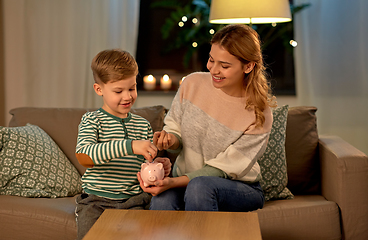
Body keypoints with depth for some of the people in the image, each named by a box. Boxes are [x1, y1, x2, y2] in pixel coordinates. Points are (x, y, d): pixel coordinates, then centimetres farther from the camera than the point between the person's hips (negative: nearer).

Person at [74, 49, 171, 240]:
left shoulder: (143, 125, 12)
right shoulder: (92, 120, -1)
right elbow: (83, 157, -21)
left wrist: (159, 166, -5)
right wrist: (129, 146, -30)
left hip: (131, 201, 2)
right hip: (96, 200, -2)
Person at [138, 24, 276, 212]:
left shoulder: (259, 115, -16)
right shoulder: (193, 83, -6)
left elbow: (222, 169, -16)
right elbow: (175, 130, 6)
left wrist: (175, 182, -29)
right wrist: (171, 139, -19)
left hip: (240, 189, -1)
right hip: (185, 181, 2)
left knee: (200, 185, -37)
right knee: (162, 200, -35)